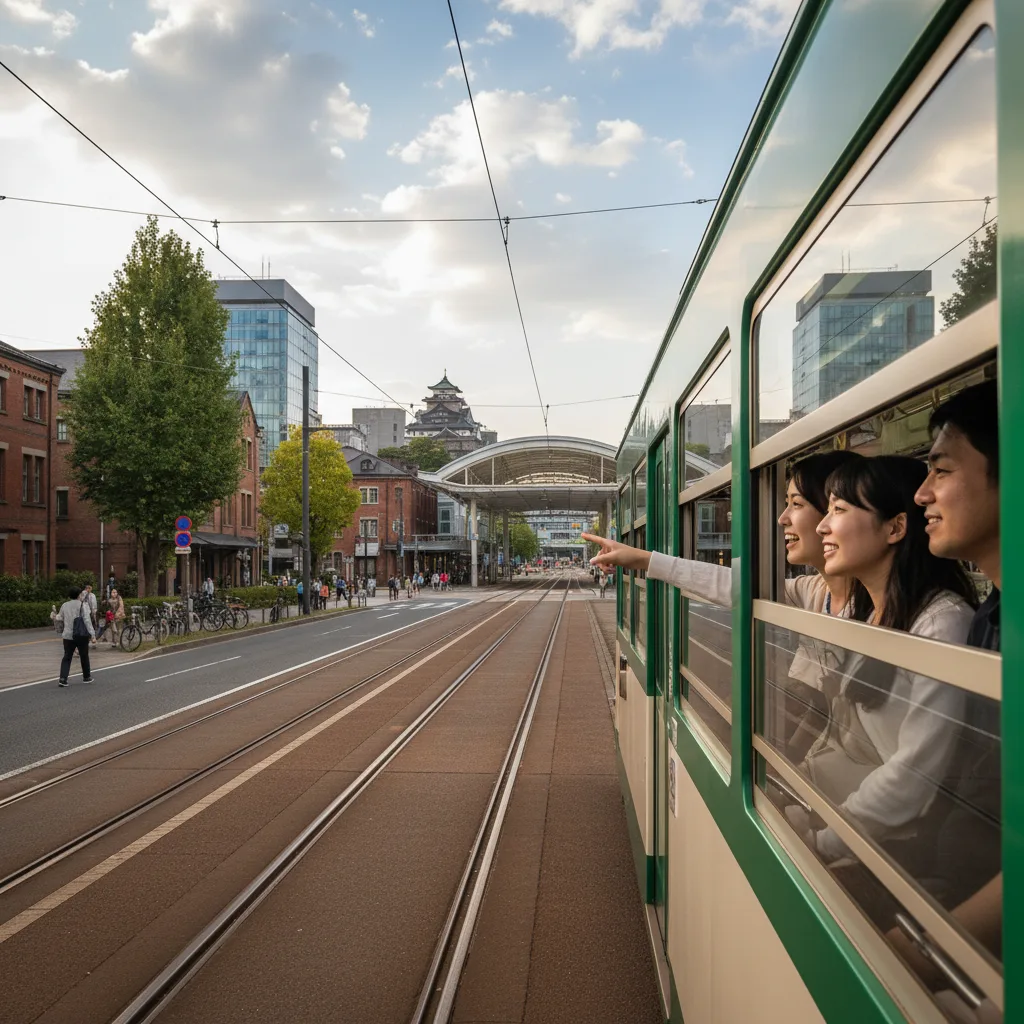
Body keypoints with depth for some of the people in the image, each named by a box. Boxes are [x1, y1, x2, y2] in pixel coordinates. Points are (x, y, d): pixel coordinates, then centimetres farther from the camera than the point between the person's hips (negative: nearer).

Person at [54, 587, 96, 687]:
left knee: (67, 657, 6)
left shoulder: (64, 606, 7)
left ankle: (62, 678, -7)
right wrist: (92, 633, -13)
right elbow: (87, 620, -12)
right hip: (81, 635, -4)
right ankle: (87, 677, 21)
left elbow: (59, 620, 13)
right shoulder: (82, 605, -6)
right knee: (84, 656, 10)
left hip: (68, 635, 4)